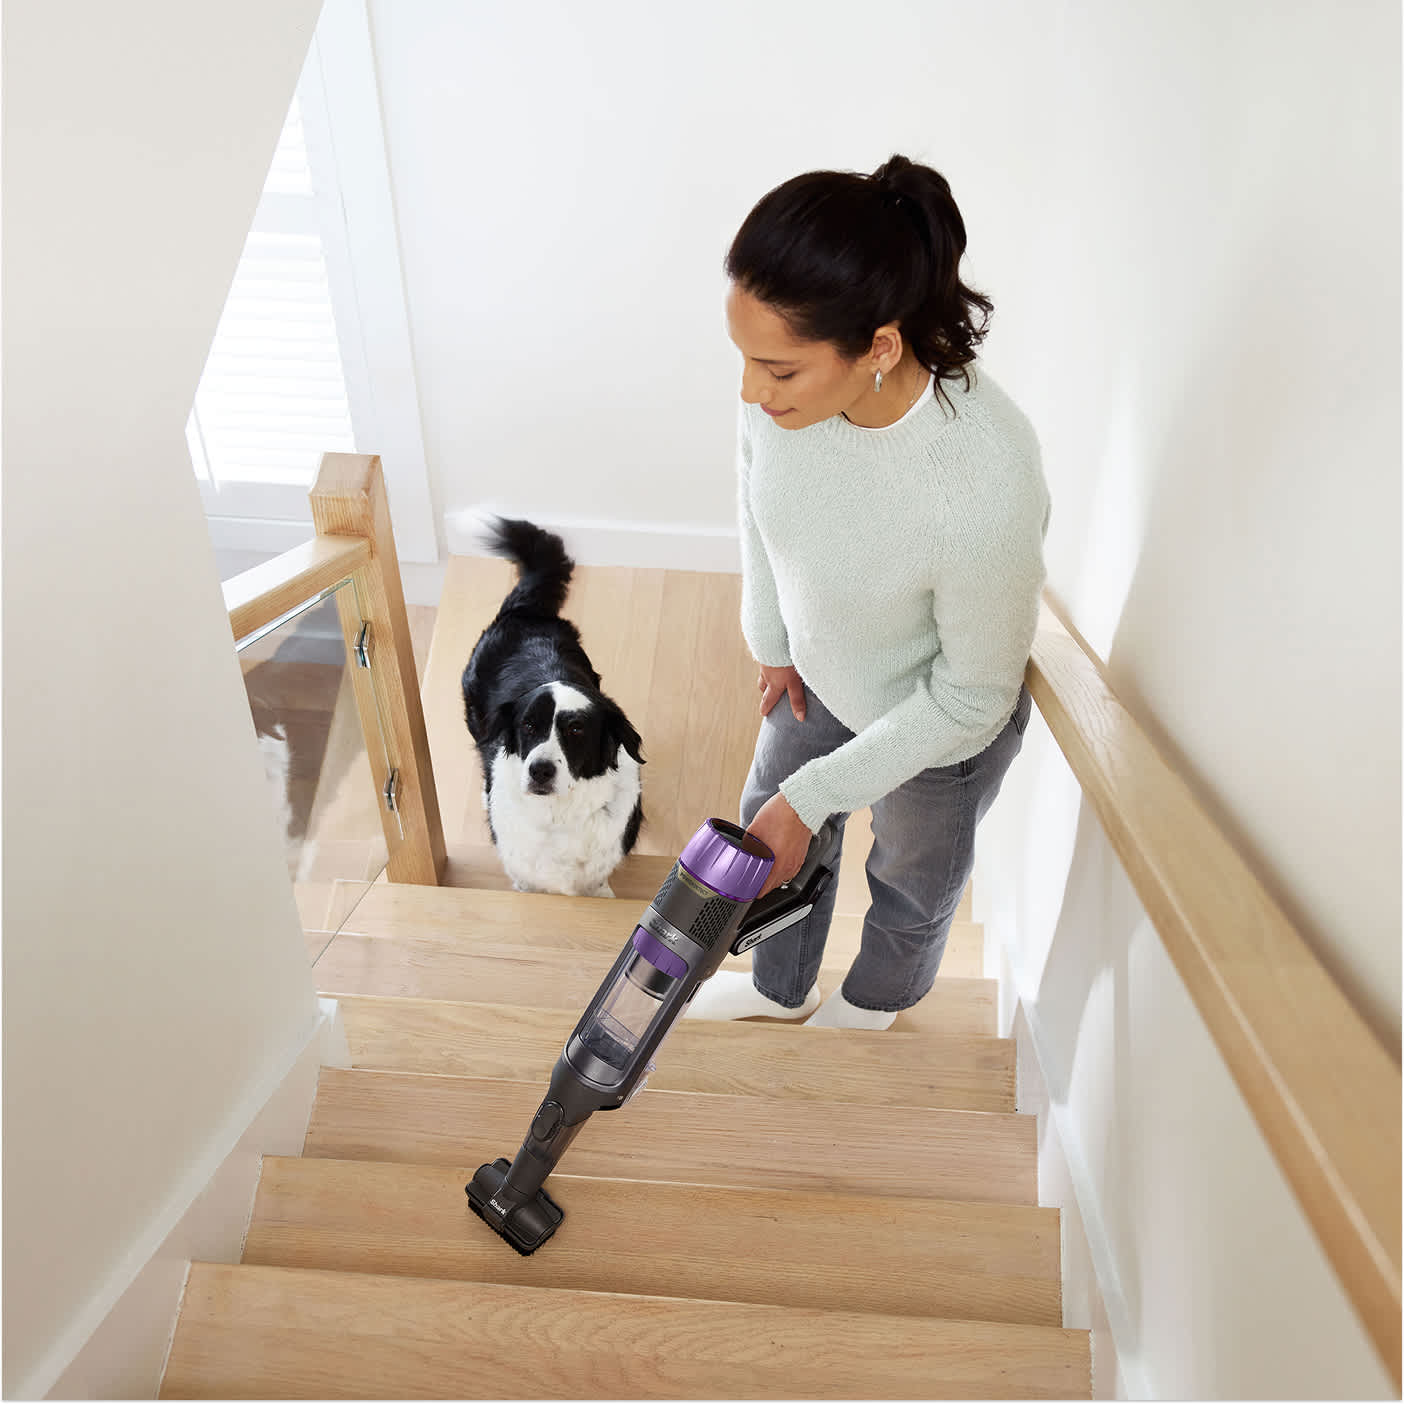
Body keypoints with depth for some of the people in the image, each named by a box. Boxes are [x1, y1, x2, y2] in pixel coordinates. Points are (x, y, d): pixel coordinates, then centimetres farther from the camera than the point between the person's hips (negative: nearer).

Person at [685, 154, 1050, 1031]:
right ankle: (782, 988, 60)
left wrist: (813, 795, -22)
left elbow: (971, 697, -27)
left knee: (913, 879, 26)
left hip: (939, 724, -5)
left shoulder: (989, 483, -43)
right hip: (821, 674, 5)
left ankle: (877, 999, 63)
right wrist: (771, 636, 4)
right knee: (772, 831, 27)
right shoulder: (796, 374, -27)